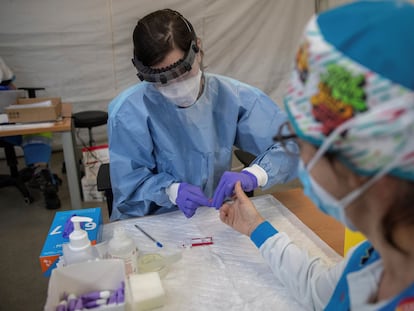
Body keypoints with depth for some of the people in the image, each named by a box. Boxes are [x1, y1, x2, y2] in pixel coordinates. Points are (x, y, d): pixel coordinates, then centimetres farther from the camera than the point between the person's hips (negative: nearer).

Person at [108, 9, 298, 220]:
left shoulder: (233, 97, -10)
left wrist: (252, 176, -27)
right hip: (147, 224, 0)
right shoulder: (128, 112, -14)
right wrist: (172, 190, -25)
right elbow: (129, 184, -6)